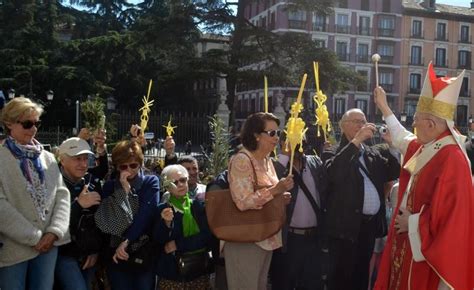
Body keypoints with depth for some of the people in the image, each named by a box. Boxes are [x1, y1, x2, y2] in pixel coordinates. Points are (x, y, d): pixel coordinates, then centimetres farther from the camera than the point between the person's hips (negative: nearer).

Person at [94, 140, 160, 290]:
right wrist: (124, 189, -12)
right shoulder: (110, 186, 5)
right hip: (117, 254, 1)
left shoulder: (151, 182, 0)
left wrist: (127, 240, -19)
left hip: (145, 252, -1)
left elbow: (146, 213, -13)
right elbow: (107, 222, -8)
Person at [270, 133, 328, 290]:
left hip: (313, 237, 4)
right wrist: (285, 155, -18)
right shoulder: (276, 165, -4)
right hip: (288, 238, -4)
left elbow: (325, 191, 4)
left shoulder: (316, 162, 9)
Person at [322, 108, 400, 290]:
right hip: (346, 226, -6)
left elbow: (394, 172, 6)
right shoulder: (334, 153, -3)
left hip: (370, 225, 6)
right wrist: (356, 141, -25)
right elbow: (333, 173, -24)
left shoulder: (372, 154, 16)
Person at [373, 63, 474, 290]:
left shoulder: (451, 159, -24)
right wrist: (383, 107, 35)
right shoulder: (425, 148, 4)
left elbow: (448, 215, -27)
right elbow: (402, 139, 28)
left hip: (426, 251, -9)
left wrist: (412, 222, -14)